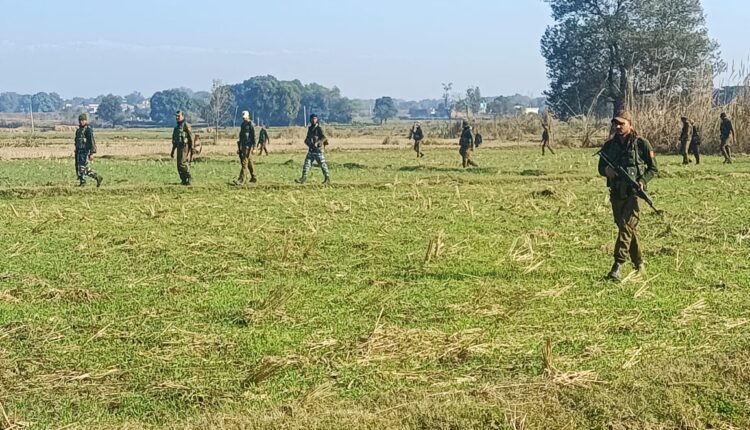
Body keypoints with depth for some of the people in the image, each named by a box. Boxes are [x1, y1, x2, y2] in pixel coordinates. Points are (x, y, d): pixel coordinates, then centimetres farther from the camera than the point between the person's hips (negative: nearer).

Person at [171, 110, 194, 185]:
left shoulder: (186, 125, -7)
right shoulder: (176, 127, 20)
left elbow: (191, 137, -13)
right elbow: (174, 140, 24)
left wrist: (192, 148, -19)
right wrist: (173, 151, 22)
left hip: (185, 147, -9)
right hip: (179, 148, 9)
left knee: (183, 164, -17)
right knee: (179, 165, 6)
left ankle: (189, 178, -9)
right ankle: (184, 180, 11)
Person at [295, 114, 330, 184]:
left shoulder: (319, 128, -9)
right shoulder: (310, 128, 13)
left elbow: (324, 138, -19)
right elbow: (307, 139, 24)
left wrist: (317, 143, -29)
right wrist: (307, 142, 4)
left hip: (318, 150, -7)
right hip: (311, 150, 7)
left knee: (323, 165, -1)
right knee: (306, 164, -1)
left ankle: (327, 179, 8)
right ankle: (303, 178, -3)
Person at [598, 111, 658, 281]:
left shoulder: (641, 144, -5)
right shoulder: (609, 145, 7)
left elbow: (653, 169, 0)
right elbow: (601, 167, 16)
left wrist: (642, 181, -17)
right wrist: (606, 170, -8)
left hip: (633, 192, -5)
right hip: (616, 193, 5)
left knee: (626, 227, -15)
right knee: (629, 229, 13)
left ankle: (618, 266, -20)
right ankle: (639, 264, 25)